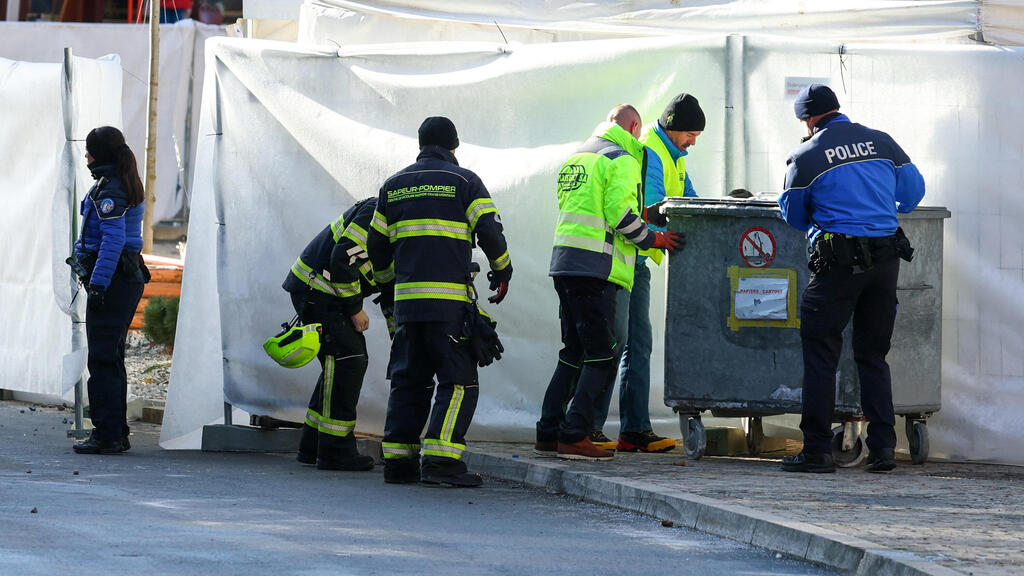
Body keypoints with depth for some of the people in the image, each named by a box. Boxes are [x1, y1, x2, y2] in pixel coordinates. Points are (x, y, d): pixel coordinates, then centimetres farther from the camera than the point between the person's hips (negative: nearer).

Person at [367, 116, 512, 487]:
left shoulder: (394, 186, 15)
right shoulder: (465, 182, 1)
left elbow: (377, 245, 17)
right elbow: (489, 231, -6)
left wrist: (387, 284, 32)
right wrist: (502, 271, 11)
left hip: (407, 299, 5)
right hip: (451, 301, -5)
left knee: (408, 379, 13)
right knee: (458, 380, -4)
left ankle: (397, 459, 10)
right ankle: (440, 459, -16)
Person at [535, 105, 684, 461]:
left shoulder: (576, 158, 22)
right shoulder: (621, 160, -5)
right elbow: (620, 214, -16)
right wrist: (653, 239, -5)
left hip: (563, 261, 9)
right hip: (596, 268, -9)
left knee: (574, 352, 15)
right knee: (602, 356, -6)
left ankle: (549, 432, 12)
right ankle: (574, 435, -14)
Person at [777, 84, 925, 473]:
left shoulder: (806, 157, -3)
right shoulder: (881, 142, 7)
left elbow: (793, 216, 8)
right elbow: (913, 190, 16)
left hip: (839, 263, -4)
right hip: (886, 259, 4)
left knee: (820, 353, 2)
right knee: (873, 354, 14)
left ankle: (817, 451, -1)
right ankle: (882, 445, 6)